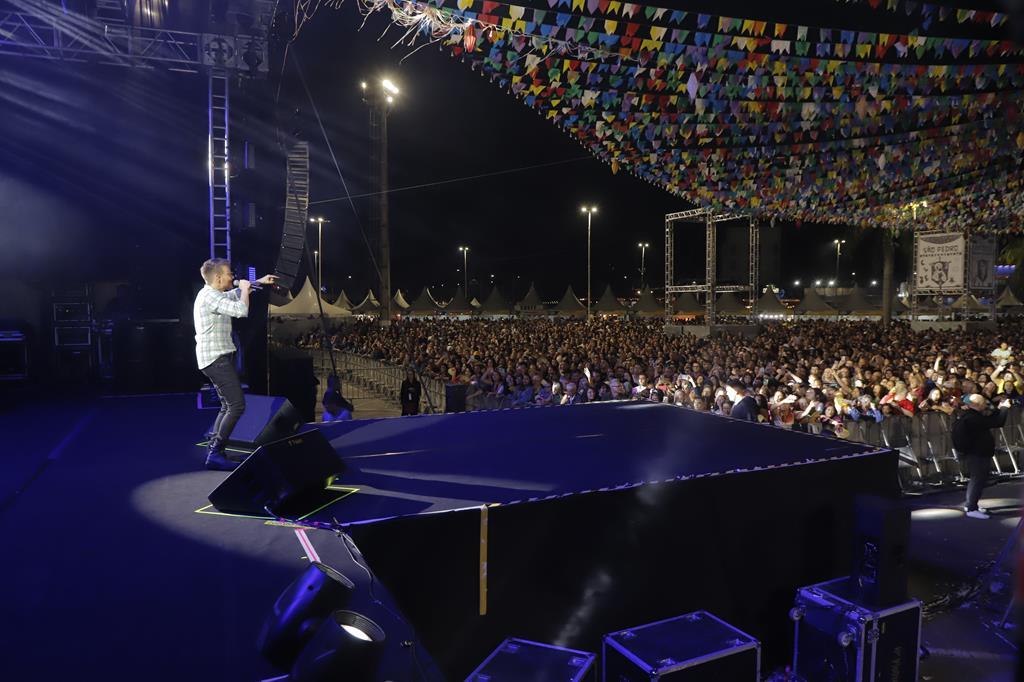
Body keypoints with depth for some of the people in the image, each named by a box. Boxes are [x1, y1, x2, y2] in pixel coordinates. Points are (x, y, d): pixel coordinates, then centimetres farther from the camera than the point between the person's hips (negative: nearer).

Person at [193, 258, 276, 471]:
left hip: (215, 358, 11)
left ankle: (214, 450, 19)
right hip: (217, 358, -11)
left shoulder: (211, 294, 16)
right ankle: (215, 454, -12)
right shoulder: (210, 296, -16)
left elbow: (234, 295, 34)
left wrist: (259, 281, 32)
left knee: (228, 406, 16)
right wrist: (245, 289, -9)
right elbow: (241, 310, -26)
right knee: (237, 405, -14)